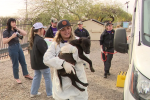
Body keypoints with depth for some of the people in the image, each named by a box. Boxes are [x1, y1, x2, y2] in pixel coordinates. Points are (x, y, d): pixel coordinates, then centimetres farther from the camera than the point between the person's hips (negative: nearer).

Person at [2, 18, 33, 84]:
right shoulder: (6, 32, -9)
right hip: (12, 48, -6)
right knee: (15, 64, 4)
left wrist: (17, 28, -3)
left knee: (23, 62, 15)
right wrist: (12, 37, -24)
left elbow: (25, 33, 2)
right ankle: (16, 78, 20)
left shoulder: (16, 30, 7)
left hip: (19, 47, 6)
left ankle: (26, 74, 32)